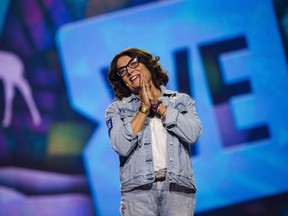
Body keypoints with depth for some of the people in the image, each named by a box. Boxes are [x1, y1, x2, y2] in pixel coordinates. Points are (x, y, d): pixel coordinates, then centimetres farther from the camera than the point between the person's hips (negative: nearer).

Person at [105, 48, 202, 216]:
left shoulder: (182, 101, 17)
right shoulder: (117, 109, 15)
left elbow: (192, 134, -1)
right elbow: (122, 147, -2)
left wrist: (157, 104, 3)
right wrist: (144, 108, 1)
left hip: (178, 188, 0)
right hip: (138, 189, 0)